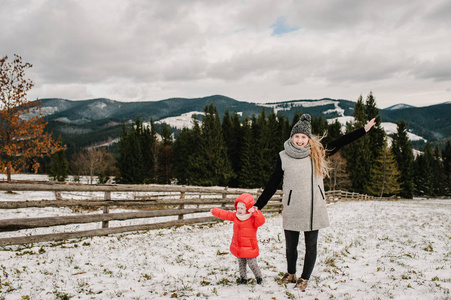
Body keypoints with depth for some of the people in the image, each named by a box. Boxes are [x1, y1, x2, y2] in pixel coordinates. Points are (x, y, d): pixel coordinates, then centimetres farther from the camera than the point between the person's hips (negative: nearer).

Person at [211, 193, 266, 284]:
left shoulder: (253, 218, -17)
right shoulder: (235, 216, 3)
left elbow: (261, 221, -35)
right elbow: (225, 214, 15)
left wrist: (255, 212, -49)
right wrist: (214, 211, 21)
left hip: (249, 248, -6)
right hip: (238, 248, 6)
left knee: (252, 264, 1)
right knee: (241, 264, 16)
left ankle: (258, 276, 24)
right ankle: (243, 278, 31)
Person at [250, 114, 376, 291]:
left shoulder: (317, 153, 2)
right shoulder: (283, 157, -1)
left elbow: (339, 143, 6)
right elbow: (273, 184, 2)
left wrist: (364, 129, 4)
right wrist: (258, 206, -1)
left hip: (314, 209, 1)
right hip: (292, 210, -1)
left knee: (311, 246, 8)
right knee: (290, 246, 12)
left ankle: (304, 279, 30)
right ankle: (291, 274, 39)